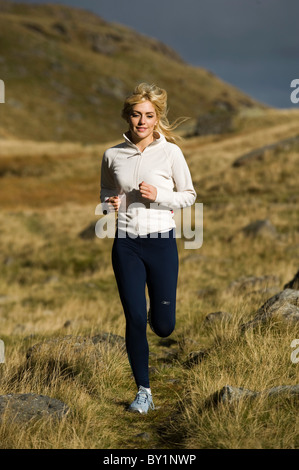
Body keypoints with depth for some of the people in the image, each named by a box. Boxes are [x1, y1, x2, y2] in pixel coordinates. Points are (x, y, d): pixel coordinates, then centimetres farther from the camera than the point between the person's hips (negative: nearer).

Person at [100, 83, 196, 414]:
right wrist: (110, 204, -7)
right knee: (134, 321, -2)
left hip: (161, 241, -1)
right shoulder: (112, 155, 3)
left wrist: (159, 196, -14)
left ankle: (155, 312, 42)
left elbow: (189, 196, 4)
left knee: (163, 327, 3)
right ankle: (143, 392, 13)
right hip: (126, 243, 1)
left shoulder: (170, 152, -3)